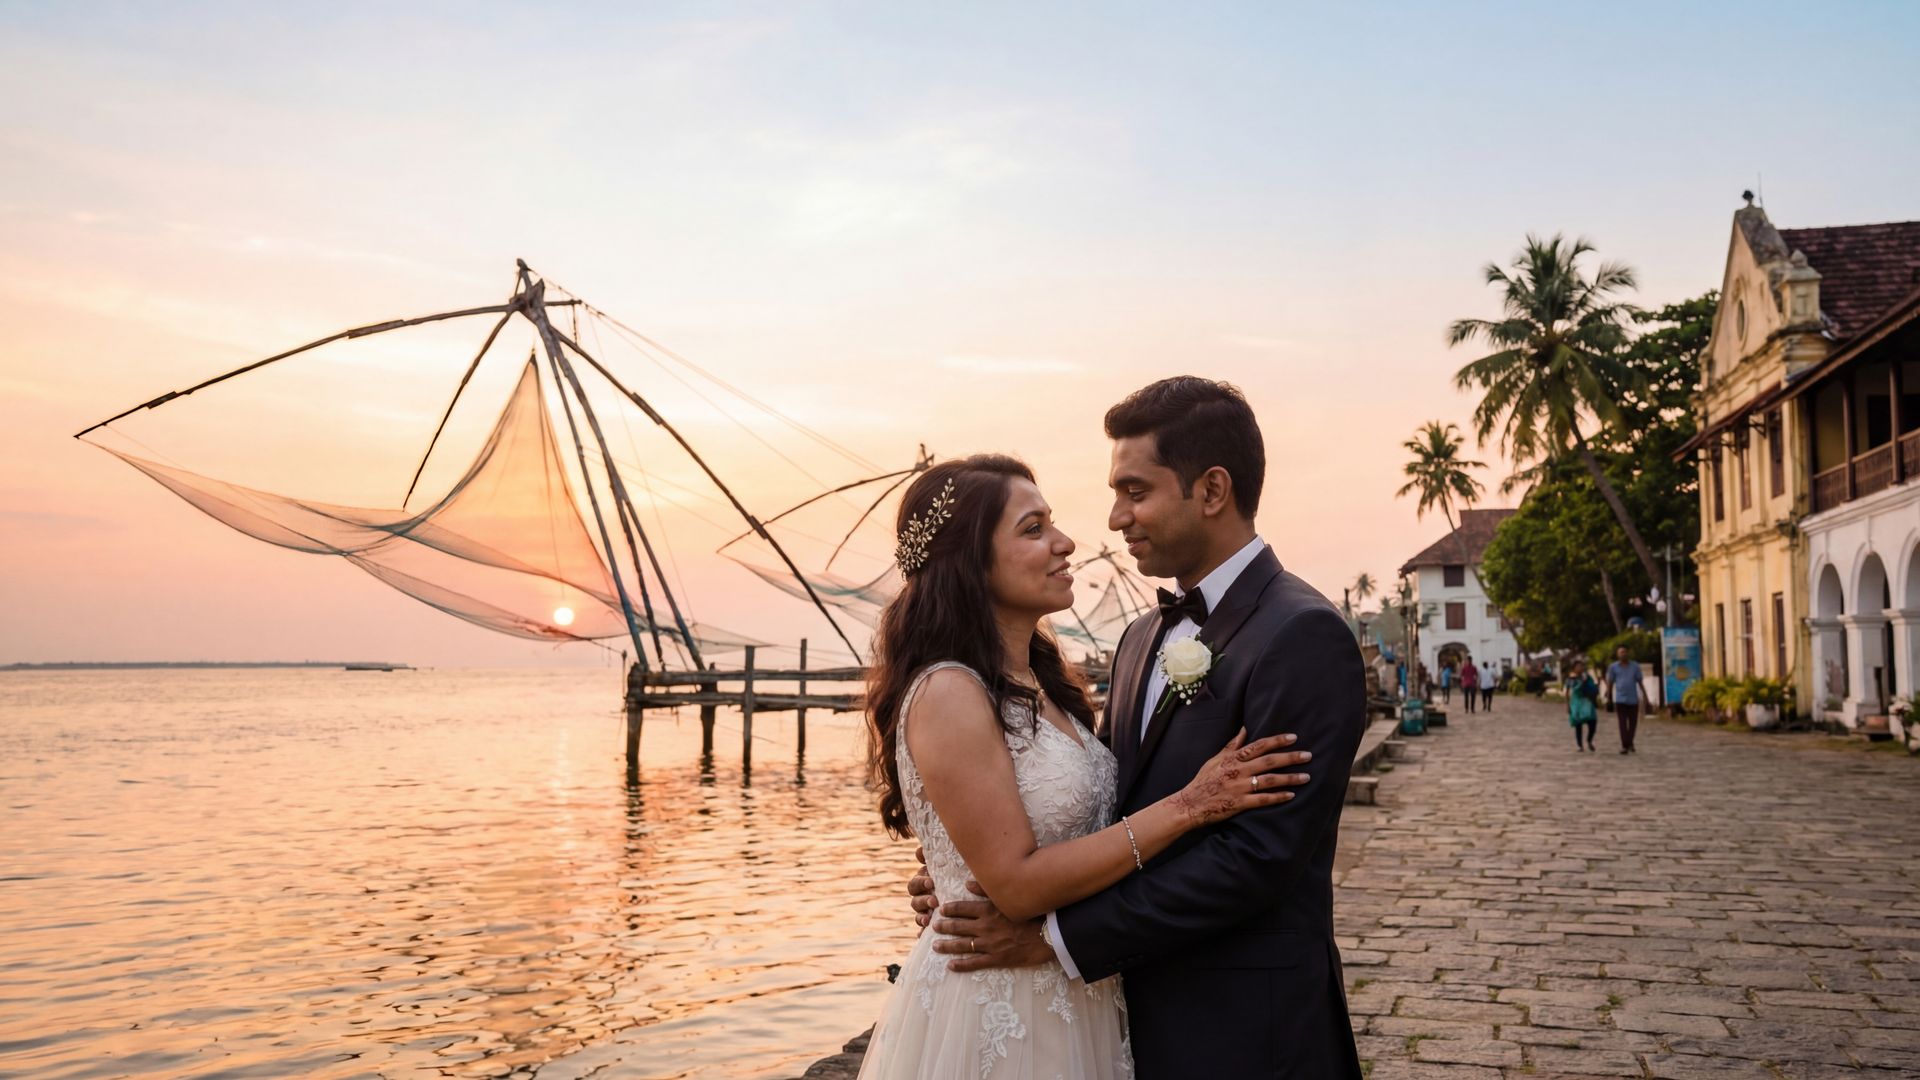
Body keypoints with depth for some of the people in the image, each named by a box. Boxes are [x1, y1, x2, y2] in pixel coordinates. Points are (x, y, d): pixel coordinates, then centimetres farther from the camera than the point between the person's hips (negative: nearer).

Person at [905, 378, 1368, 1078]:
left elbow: (1257, 853, -22)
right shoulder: (1144, 637, 10)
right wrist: (976, 881, -6)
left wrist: (1056, 935, -19)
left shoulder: (1304, 637, -16)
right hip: (1139, 1019, 7)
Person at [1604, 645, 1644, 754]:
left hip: (1633, 699, 2)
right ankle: (1625, 746, -6)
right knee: (1623, 724, -7)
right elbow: (1610, 683, 5)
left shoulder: (1635, 666, 3)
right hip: (1620, 700, -2)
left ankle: (1630, 743, 28)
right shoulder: (1613, 667, 1)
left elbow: (1640, 682, 6)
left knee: (1633, 723, 9)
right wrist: (1608, 698, 3)